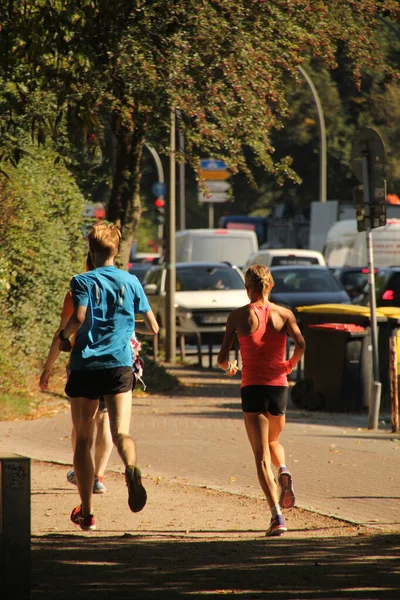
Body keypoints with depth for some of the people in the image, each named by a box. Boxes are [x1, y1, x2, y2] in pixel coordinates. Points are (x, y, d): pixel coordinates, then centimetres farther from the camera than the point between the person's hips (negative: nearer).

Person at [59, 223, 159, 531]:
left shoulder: (83, 281, -1)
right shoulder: (131, 281, 9)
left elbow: (79, 317, -18)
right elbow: (153, 328, 12)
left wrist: (64, 336, 2)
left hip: (85, 367, -1)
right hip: (120, 367, 1)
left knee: (83, 440, 10)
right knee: (121, 432, -10)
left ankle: (86, 511, 13)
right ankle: (132, 469, -45)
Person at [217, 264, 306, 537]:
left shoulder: (239, 316, 2)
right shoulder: (284, 314, 4)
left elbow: (223, 357, 0)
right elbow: (301, 344, -10)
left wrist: (229, 367, 23)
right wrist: (290, 365, 9)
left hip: (252, 388, -2)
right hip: (279, 386, 2)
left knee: (262, 456, -4)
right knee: (273, 441, 29)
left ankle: (277, 515, -20)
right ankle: (284, 471, -4)